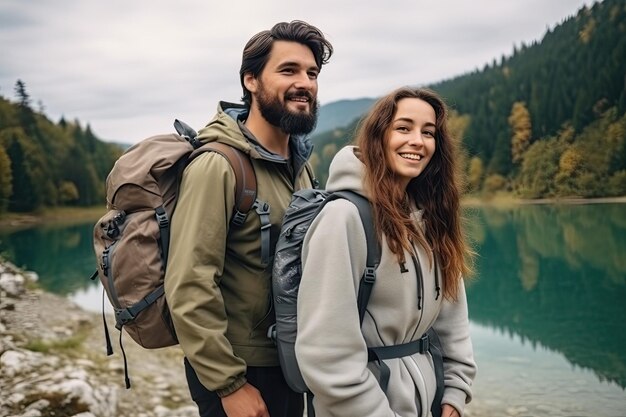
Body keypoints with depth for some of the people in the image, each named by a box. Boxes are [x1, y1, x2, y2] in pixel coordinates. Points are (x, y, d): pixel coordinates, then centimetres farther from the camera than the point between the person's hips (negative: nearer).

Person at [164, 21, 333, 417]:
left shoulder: (300, 165, 4)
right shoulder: (218, 165, -19)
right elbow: (189, 286, -23)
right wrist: (229, 384, -20)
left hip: (288, 362, 7)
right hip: (240, 369, -7)